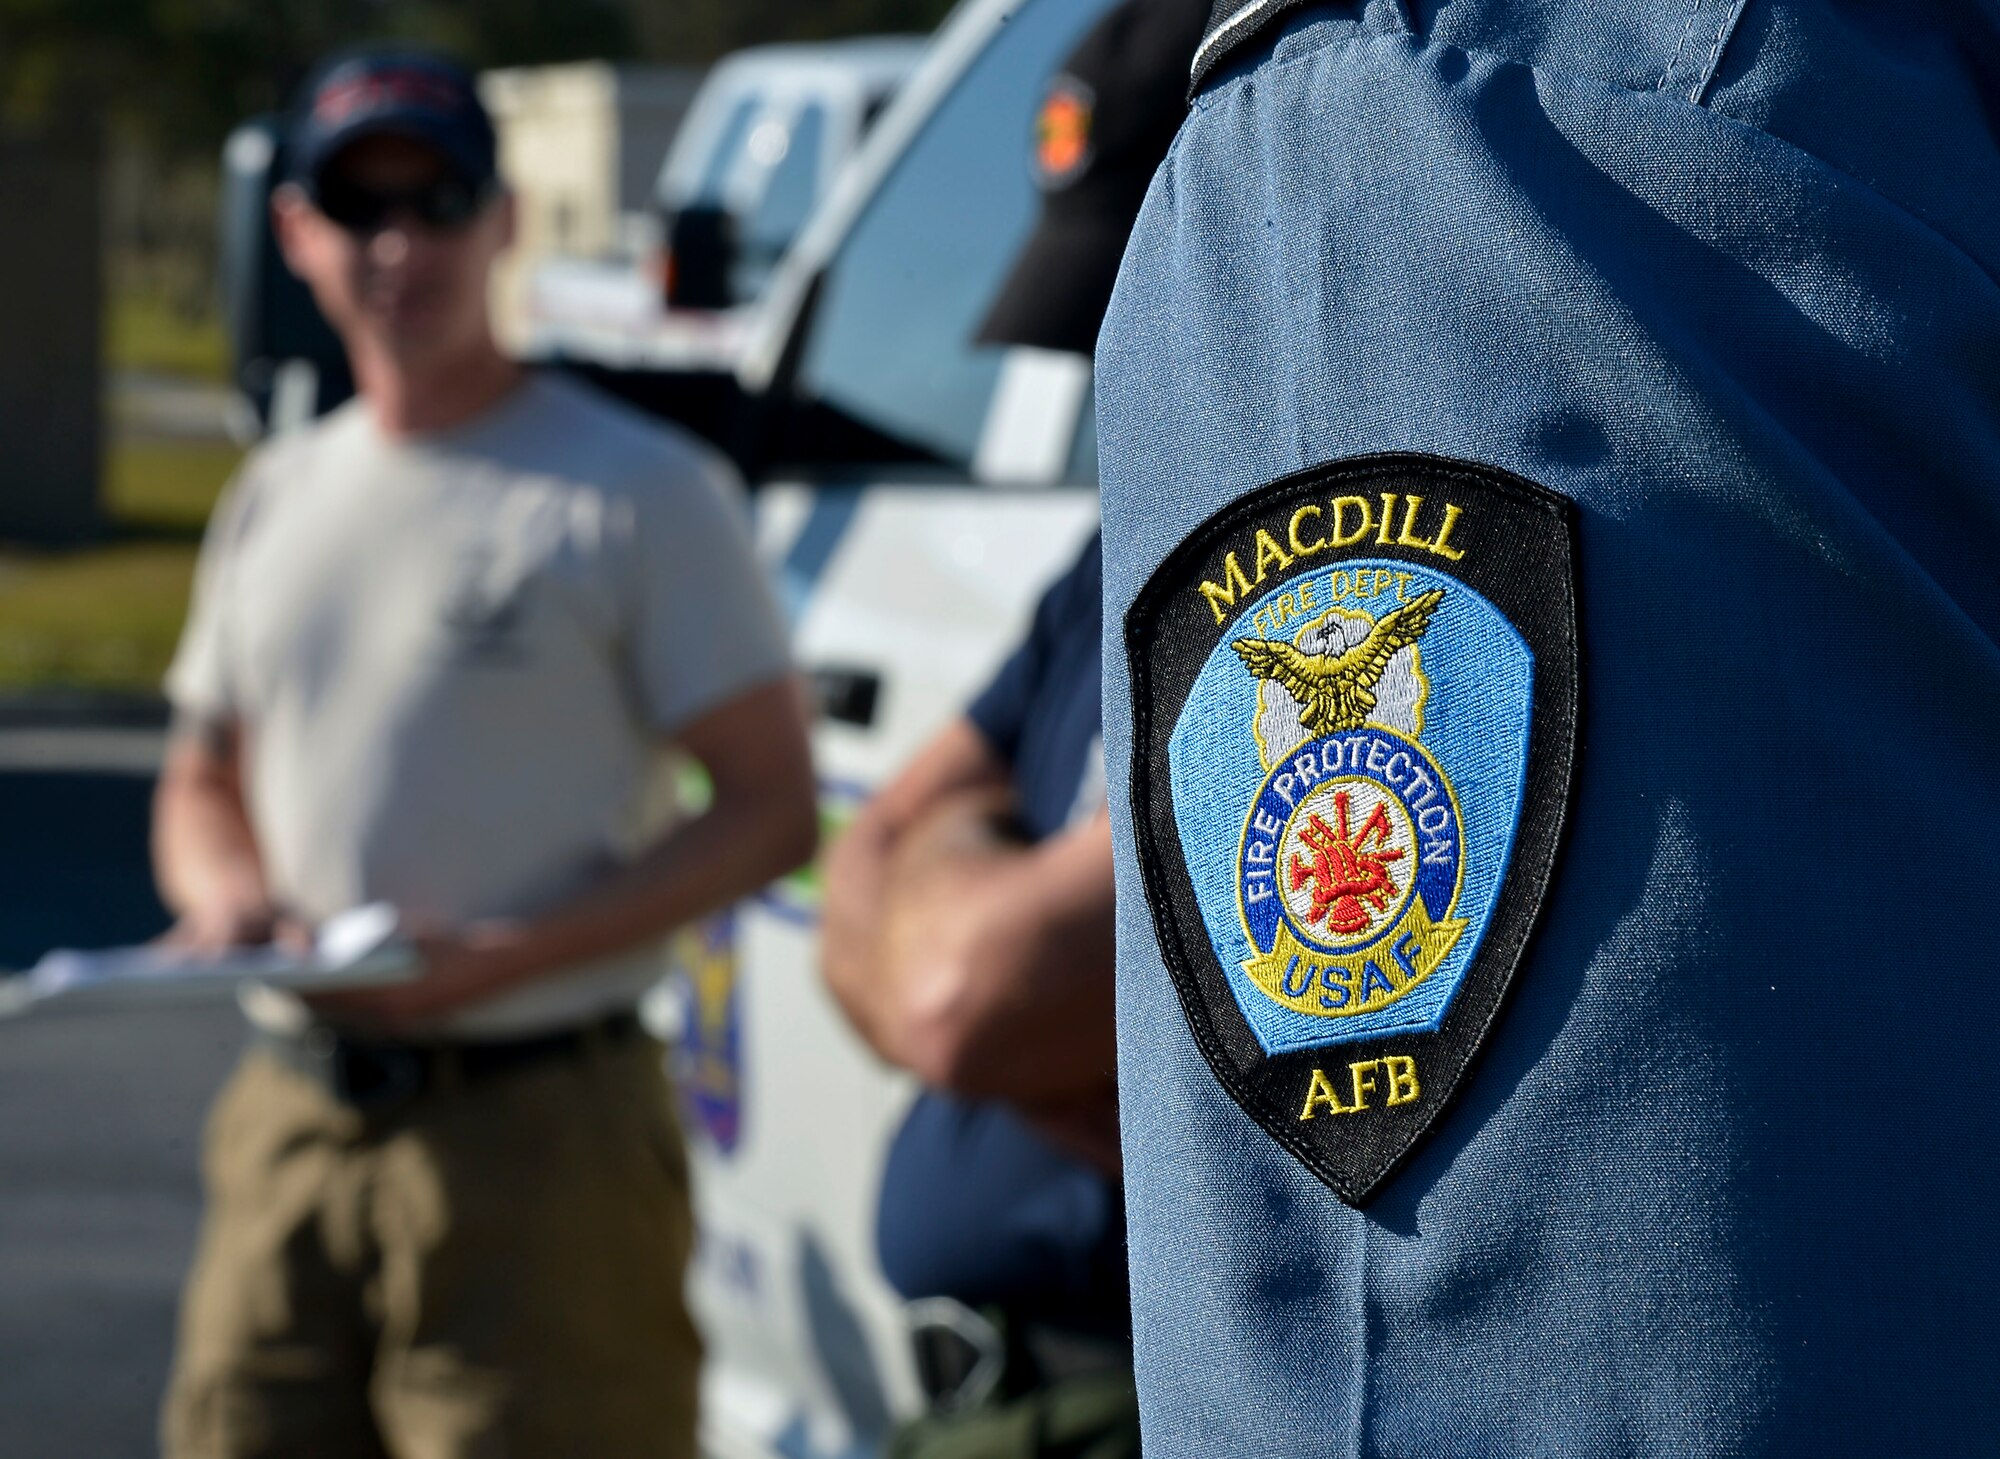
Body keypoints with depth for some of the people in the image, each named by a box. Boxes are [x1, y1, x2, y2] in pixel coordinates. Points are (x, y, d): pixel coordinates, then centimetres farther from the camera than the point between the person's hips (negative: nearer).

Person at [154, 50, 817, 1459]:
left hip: (535, 1130, -6)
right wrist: (223, 891, 0)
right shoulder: (279, 496, 15)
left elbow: (771, 806, -8)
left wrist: (502, 957, -18)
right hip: (288, 1128, 6)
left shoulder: (640, 489, -5)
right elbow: (203, 785, 25)